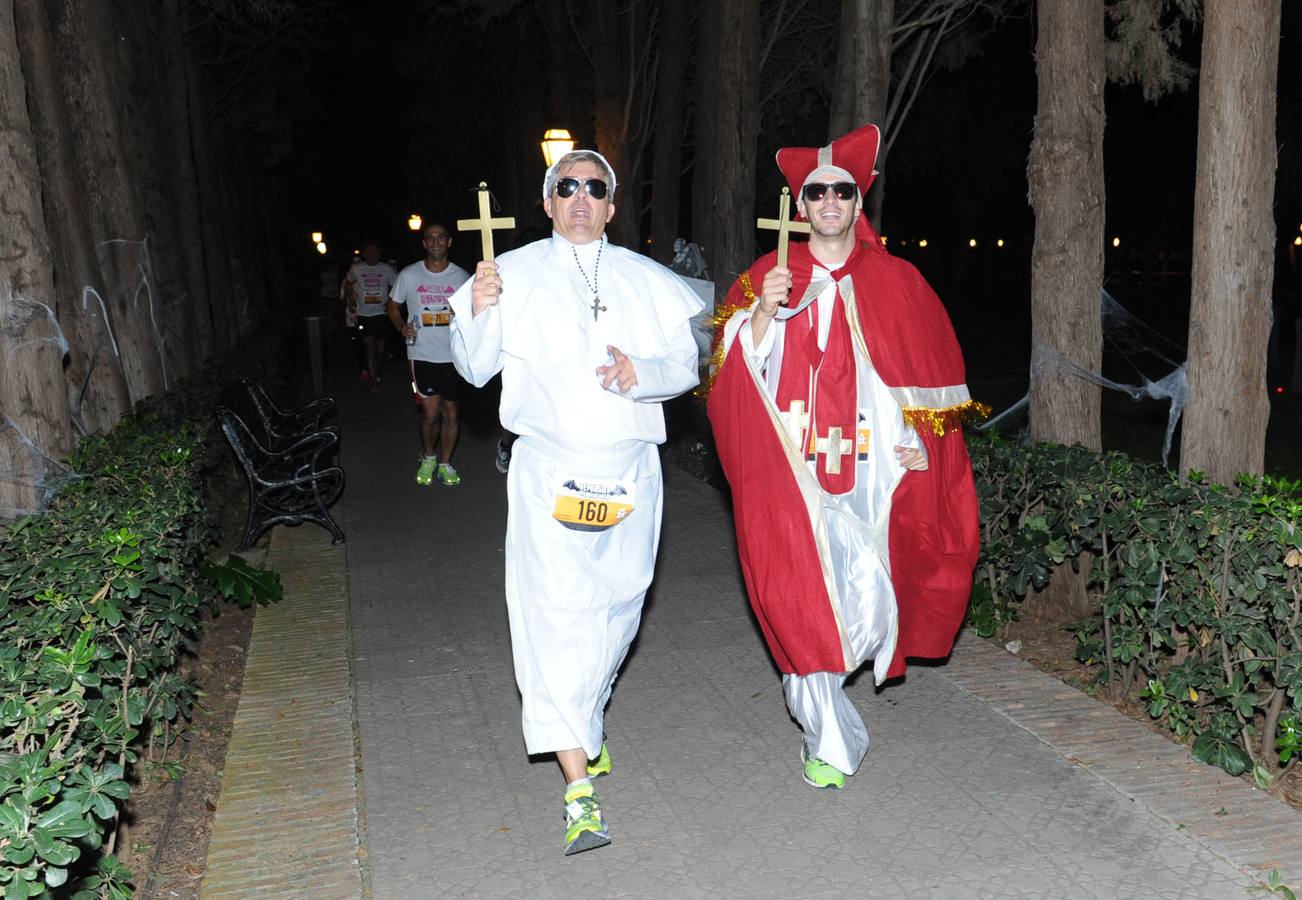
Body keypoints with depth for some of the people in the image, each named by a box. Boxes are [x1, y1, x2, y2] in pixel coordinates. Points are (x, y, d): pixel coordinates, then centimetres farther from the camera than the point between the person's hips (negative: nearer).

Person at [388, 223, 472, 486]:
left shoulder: (462, 277, 4)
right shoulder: (409, 275, 2)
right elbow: (393, 305, 14)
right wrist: (401, 326, -5)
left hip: (454, 356, 1)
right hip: (422, 354, -1)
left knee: (451, 413, 6)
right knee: (431, 412, -6)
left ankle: (444, 463, 23)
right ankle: (428, 459, 20)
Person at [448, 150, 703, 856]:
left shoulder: (645, 280, 9)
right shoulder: (515, 274, 4)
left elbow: (686, 363, 7)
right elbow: (476, 368, 1)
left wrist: (643, 373, -14)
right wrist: (478, 314, -17)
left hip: (631, 470, 3)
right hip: (550, 471, -3)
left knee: (618, 605, 14)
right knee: (555, 611, -11)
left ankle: (587, 720, 42)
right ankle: (579, 787, -8)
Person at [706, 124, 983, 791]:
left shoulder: (896, 282, 8)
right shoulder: (765, 278, 5)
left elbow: (932, 374, 9)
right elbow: (736, 371, -3)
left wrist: (919, 442, -1)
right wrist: (764, 314, -18)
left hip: (869, 470, 1)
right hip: (790, 472, -1)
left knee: (868, 604, -1)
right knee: (803, 603, -4)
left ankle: (809, 680, 34)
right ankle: (832, 742, 15)